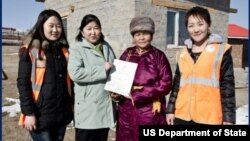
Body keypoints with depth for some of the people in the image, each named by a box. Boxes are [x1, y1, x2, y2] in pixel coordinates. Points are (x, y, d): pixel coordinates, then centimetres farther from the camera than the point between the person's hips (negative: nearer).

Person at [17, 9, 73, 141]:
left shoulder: (64, 50, 11)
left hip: (61, 113, 5)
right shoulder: (30, 50, -5)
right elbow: (23, 83, -9)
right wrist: (28, 112, -14)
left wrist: (72, 106, 11)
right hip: (40, 114, -5)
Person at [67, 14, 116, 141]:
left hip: (105, 107, 6)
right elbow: (75, 73, -21)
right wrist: (102, 70, -17)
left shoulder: (106, 47, 13)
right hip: (87, 109, -6)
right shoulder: (76, 48, -6)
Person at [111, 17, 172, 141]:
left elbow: (166, 84, -8)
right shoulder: (127, 55, 6)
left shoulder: (158, 56, -2)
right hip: (127, 111, 3)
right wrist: (116, 93, -9)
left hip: (150, 112, -2)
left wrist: (138, 94, -13)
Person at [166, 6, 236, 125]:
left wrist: (228, 117, -7)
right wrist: (171, 110, 14)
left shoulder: (221, 51, -2)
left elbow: (227, 85, -4)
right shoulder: (183, 54, 11)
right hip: (182, 116, 4)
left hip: (209, 118, -4)